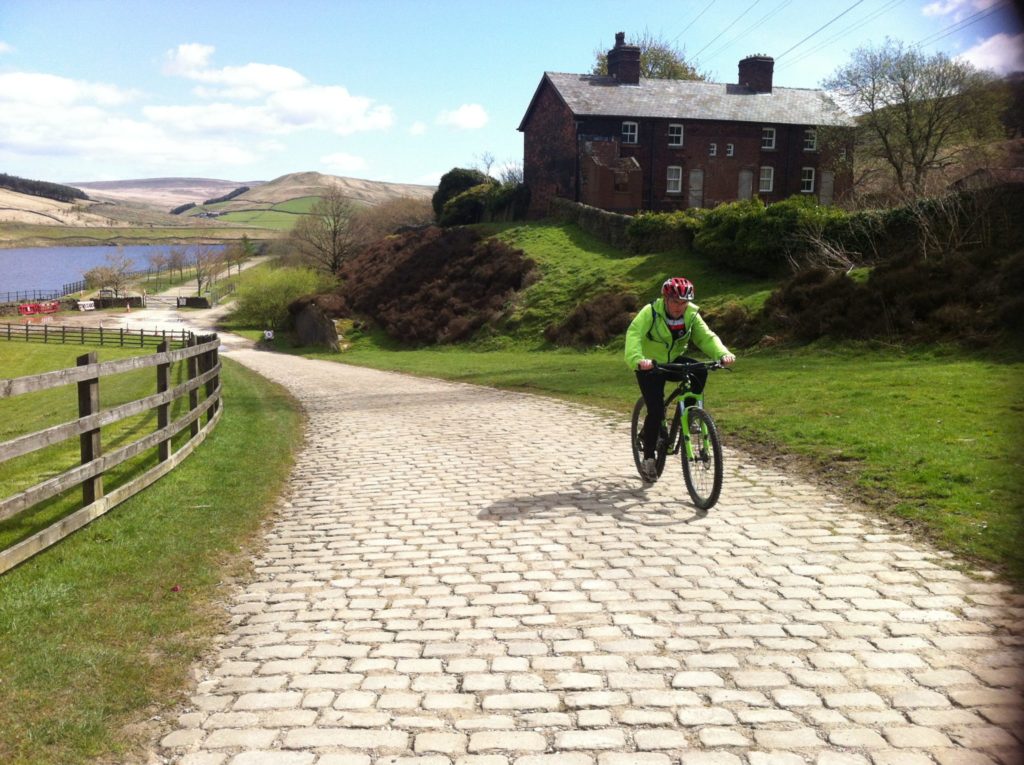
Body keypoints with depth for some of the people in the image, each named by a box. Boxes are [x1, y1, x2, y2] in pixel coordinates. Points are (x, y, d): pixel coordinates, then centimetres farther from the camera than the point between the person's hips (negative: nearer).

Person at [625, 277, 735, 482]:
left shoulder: (691, 314, -10)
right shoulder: (650, 312, -23)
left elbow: (706, 337, -18)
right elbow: (634, 334, -37)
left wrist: (723, 354, -38)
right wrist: (637, 359, -56)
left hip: (675, 362, 4)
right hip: (650, 366, -4)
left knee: (700, 372, -26)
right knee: (656, 411, -15)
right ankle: (648, 458, 1)